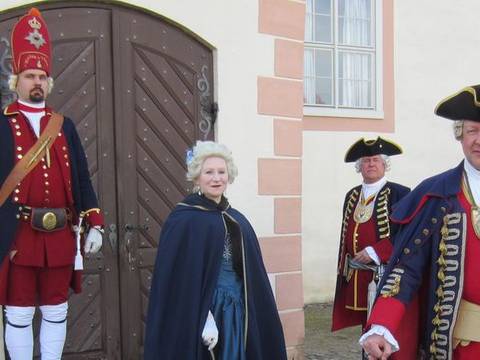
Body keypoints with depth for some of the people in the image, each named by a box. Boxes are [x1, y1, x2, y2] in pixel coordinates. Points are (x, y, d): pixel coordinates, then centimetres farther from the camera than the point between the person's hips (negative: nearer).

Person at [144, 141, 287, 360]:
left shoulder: (238, 220, 11)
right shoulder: (182, 220, -8)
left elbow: (252, 276, 12)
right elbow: (177, 279, -13)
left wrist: (257, 318, 8)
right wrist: (202, 318, -20)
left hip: (238, 314, 6)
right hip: (200, 313, -6)